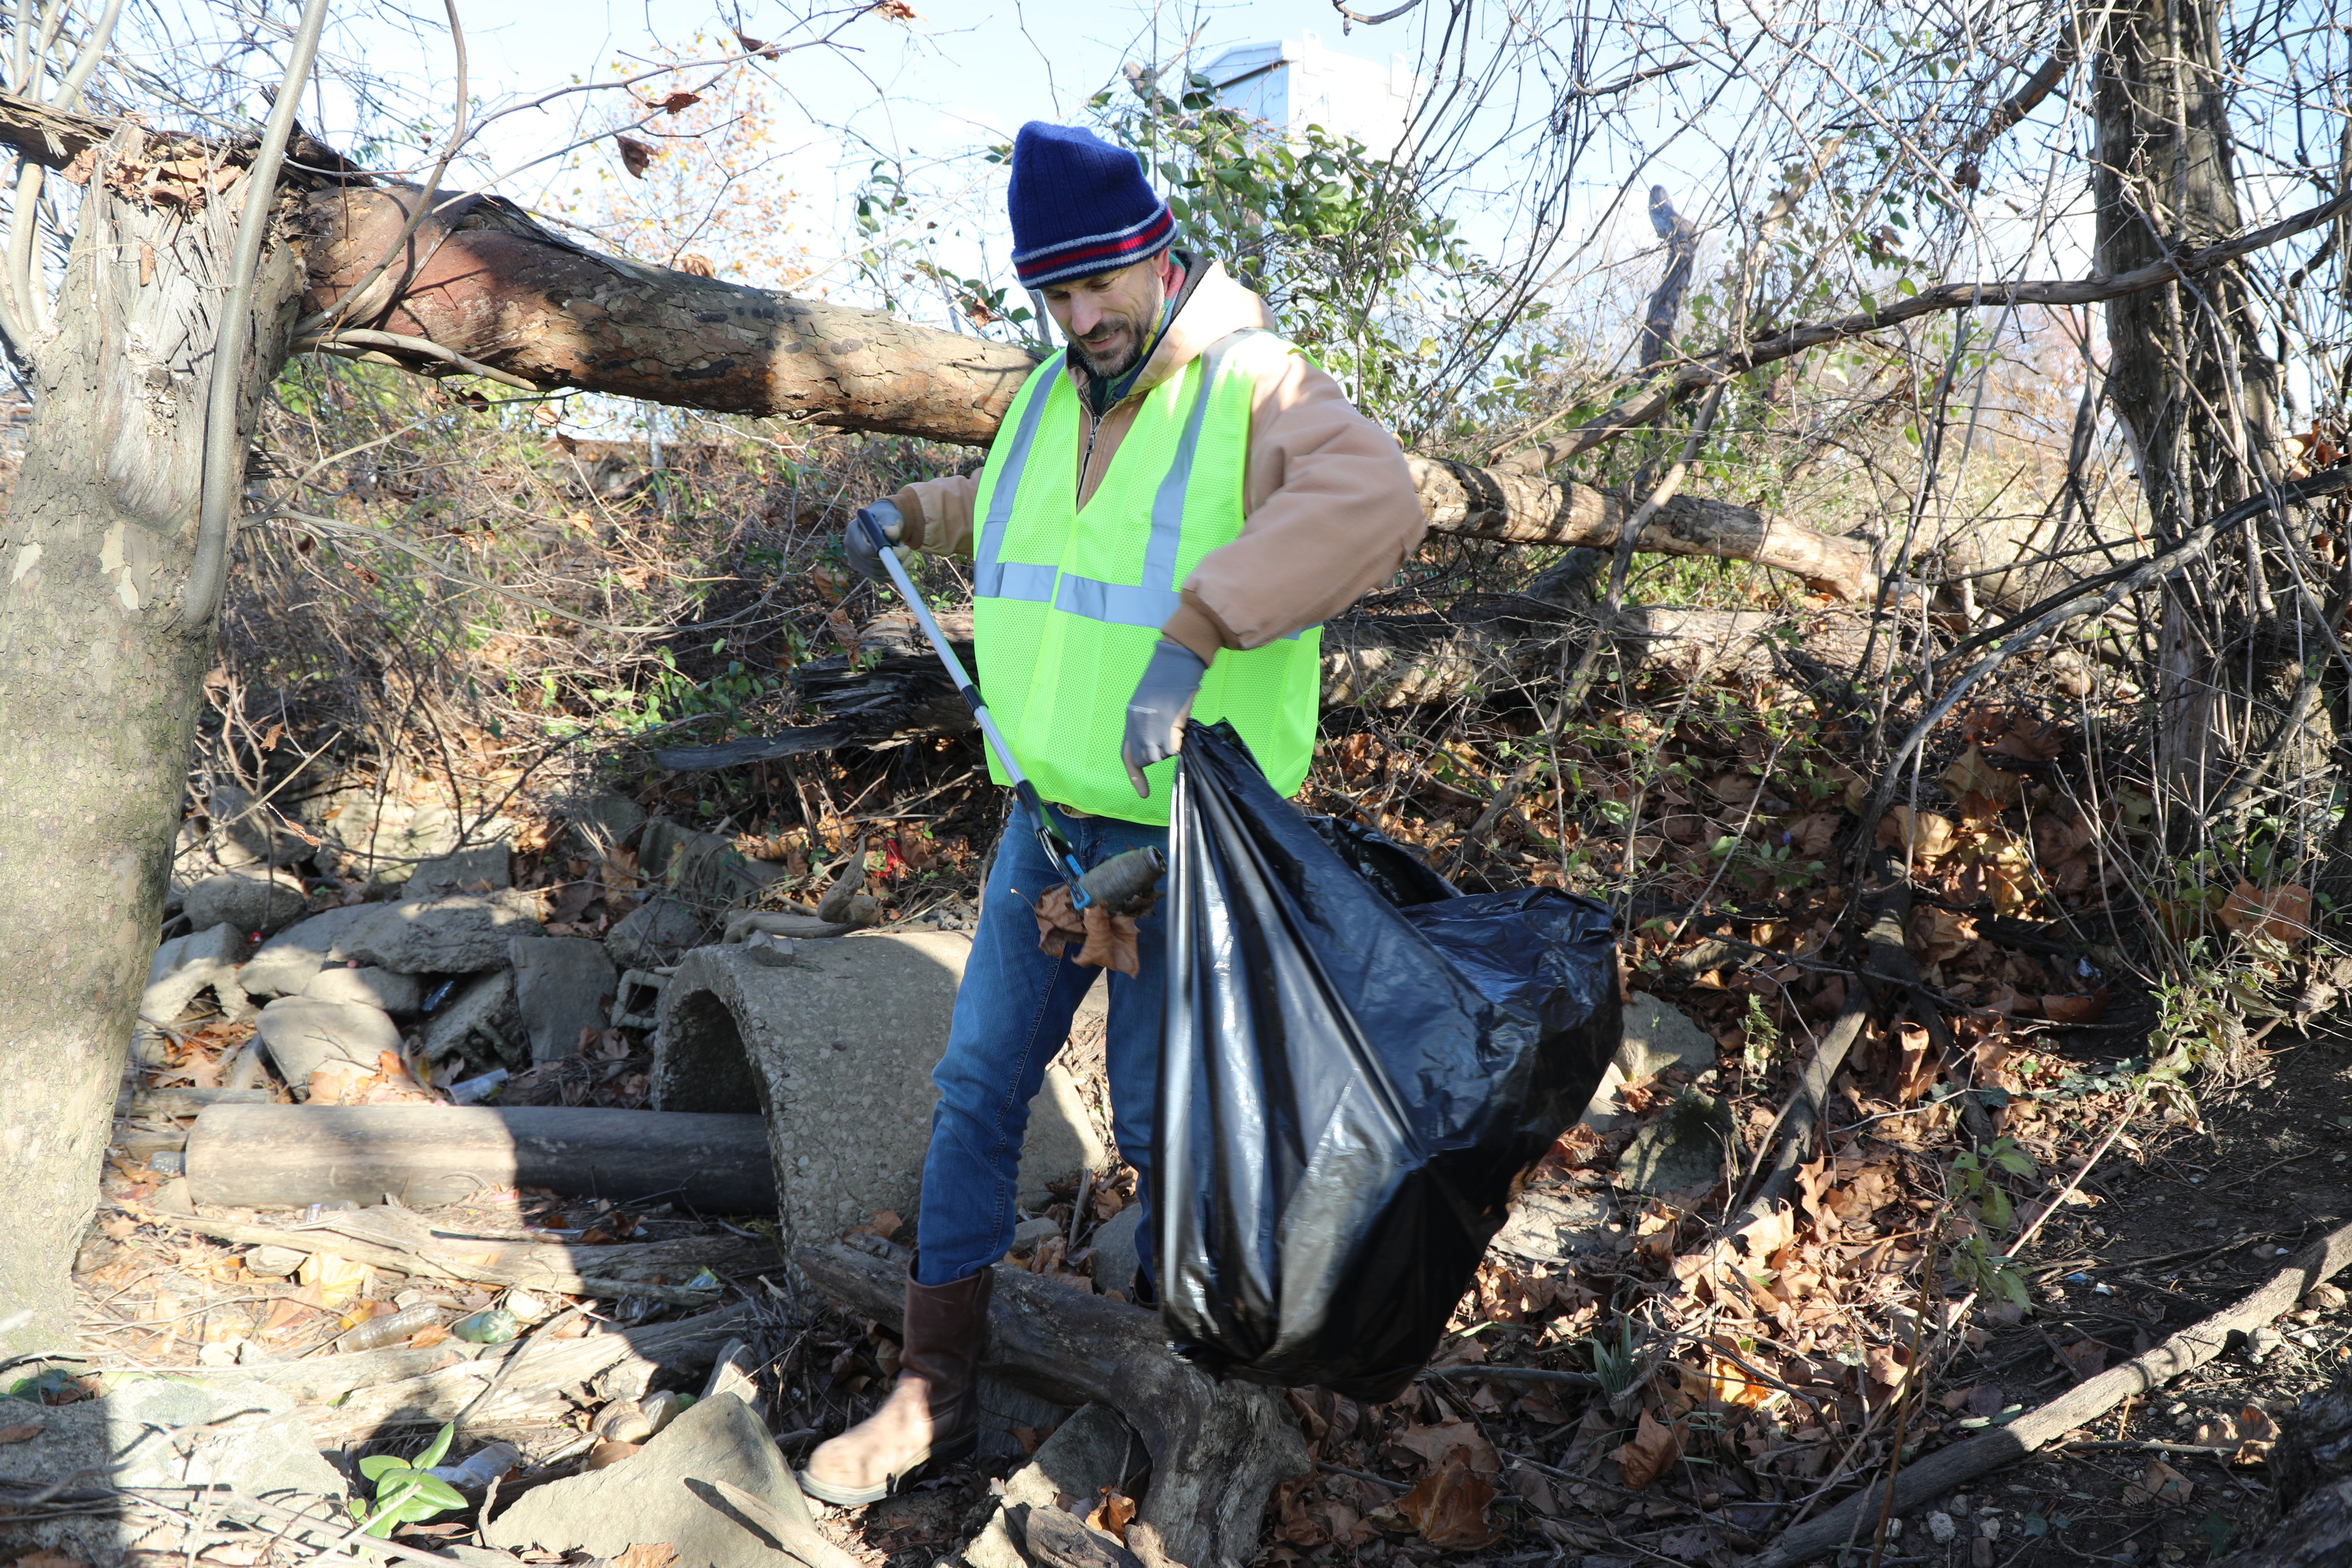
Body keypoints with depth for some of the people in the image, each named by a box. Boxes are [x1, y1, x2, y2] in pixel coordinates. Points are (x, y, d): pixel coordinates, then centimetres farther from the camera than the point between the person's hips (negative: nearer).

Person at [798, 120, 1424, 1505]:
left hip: (1188, 832, -7)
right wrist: (914, 517, 30)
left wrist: (1186, 635, -46)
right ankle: (936, 1391, 19)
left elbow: (1373, 505, -39)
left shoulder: (1258, 392, -16)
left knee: (1156, 1109, 5)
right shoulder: (1053, 400, 8)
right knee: (981, 1083, 8)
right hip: (1053, 816, 7)